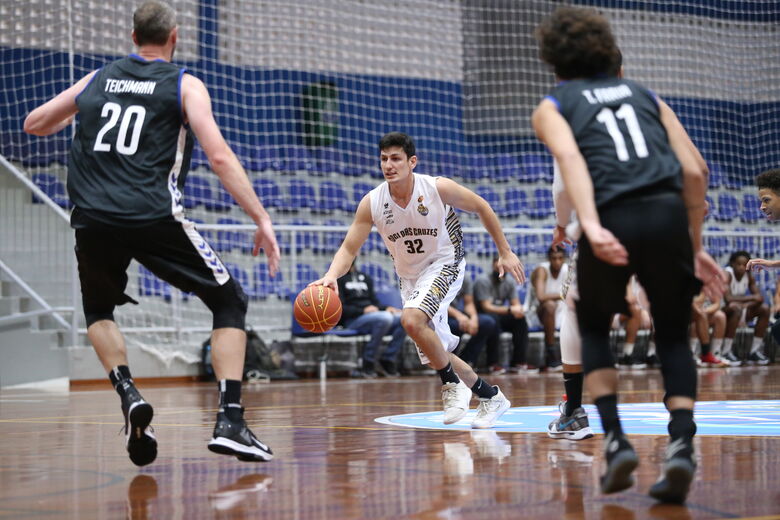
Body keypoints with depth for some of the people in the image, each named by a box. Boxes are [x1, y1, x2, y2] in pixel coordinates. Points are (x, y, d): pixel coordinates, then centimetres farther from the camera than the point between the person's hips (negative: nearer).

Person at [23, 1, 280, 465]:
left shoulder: (97, 79, 18)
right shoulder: (184, 85, 7)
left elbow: (34, 124, 28)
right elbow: (219, 156, -6)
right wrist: (262, 219, -6)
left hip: (93, 220, 4)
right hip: (154, 217, -3)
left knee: (98, 310, 30)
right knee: (229, 301, 11)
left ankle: (128, 393, 6)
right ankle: (230, 421, -3)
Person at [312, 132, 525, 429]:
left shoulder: (438, 188, -21)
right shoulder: (372, 203, -14)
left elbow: (481, 208, -6)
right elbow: (349, 249, -10)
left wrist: (505, 253, -3)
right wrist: (331, 276, -32)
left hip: (444, 265, -5)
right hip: (409, 276, 5)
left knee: (412, 319, -32)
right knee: (435, 354, 9)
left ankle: (452, 385, -11)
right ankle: (491, 398, 29)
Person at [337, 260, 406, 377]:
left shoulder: (366, 278, 27)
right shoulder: (337, 278, 6)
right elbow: (340, 308, -5)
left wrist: (386, 308, 0)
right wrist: (363, 310, -19)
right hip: (352, 321, -6)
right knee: (385, 318, -35)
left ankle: (387, 360, -15)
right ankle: (368, 362, -24)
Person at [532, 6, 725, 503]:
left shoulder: (552, 107, 18)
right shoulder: (644, 95, 26)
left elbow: (570, 158, -7)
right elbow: (695, 171, 16)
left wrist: (592, 228, -19)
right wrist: (695, 246, 23)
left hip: (613, 220, -2)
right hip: (669, 214, 2)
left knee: (593, 327, 23)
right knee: (674, 336, 18)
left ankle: (616, 439, 9)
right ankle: (681, 444, -2)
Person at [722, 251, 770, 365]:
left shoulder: (749, 276, 0)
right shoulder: (727, 274, -20)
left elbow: (760, 298, -5)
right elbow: (728, 299, -33)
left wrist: (746, 304, -26)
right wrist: (752, 298, -25)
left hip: (742, 312, 7)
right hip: (725, 312, -7)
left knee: (765, 309, -9)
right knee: (735, 307, -37)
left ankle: (755, 351, -6)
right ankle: (726, 352, -32)